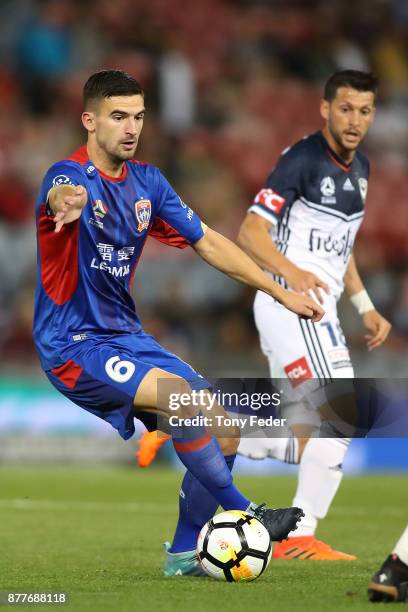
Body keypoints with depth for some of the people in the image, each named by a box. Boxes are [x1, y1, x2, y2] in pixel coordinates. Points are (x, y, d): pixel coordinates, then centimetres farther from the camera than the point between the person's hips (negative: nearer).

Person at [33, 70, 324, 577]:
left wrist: (281, 293, 12)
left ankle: (184, 554, 13)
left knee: (223, 431, -1)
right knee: (182, 395, -29)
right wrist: (68, 204, -67)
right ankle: (241, 512, -14)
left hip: (127, 337, 8)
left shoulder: (147, 182, 7)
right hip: (74, 345, -8)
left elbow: (207, 242, 14)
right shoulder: (70, 174, -15)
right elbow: (64, 194, -41)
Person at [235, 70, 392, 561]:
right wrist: (291, 272, -34)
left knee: (305, 440, 8)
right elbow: (250, 233, -17)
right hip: (289, 301, -9)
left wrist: (365, 307, 19)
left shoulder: (359, 168, 17)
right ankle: (299, 538, -12)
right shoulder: (302, 160, -11)